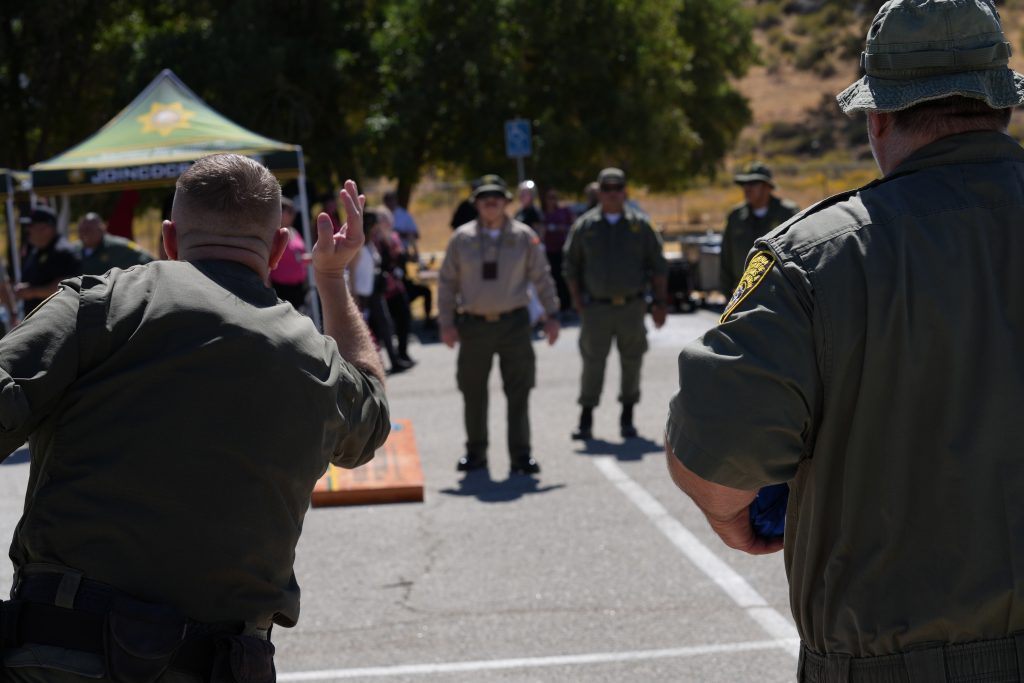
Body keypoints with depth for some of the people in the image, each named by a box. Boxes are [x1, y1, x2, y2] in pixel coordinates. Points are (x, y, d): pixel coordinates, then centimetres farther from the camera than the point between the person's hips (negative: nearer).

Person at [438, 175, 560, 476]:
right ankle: (475, 453, 23)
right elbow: (447, 282, 5)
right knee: (473, 393, 8)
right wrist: (446, 323, 0)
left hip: (514, 323, -1)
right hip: (474, 324, 1)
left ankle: (521, 456, 3)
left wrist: (552, 315, 1)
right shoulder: (461, 239, 2)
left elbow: (542, 278, 6)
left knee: (518, 393, -2)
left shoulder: (524, 237, 2)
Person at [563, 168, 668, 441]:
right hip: (596, 308, -1)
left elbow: (658, 266, 8)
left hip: (632, 307, 1)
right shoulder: (584, 226, 5)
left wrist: (660, 303, 1)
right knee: (593, 363, -5)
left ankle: (627, 419, 18)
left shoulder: (640, 225, 6)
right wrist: (578, 302, 1)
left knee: (631, 363, 6)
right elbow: (570, 267, 9)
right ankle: (586, 422, 2)